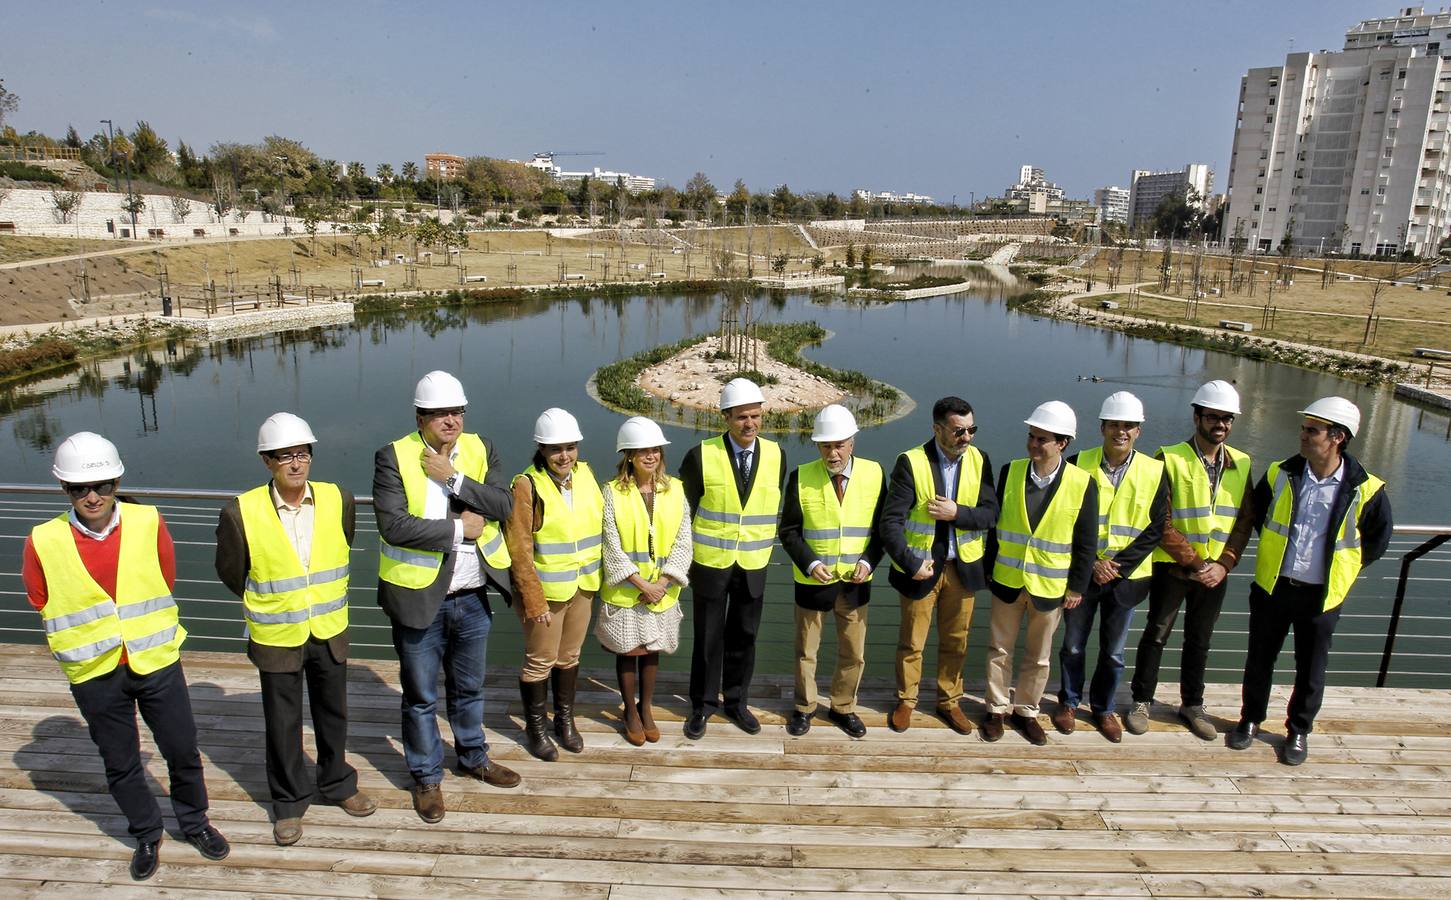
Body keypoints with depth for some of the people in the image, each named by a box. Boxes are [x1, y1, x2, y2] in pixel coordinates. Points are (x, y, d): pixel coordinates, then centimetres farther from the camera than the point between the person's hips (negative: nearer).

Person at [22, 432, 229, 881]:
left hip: (157, 662, 0)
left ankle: (195, 823, 35)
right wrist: (88, 635, 5)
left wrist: (142, 628, 9)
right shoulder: (43, 542, -12)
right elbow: (40, 600, 4)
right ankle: (146, 835, 38)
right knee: (120, 764, 16)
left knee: (183, 751, 12)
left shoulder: (148, 523, -11)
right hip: (94, 674, 0)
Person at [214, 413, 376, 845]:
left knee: (333, 714, 19)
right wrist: (263, 604, 10)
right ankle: (289, 802, 34)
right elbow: (230, 571, 0)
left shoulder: (339, 500, -11)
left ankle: (337, 784, 40)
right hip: (277, 639, -2)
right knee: (282, 725, 13)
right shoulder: (241, 513, -18)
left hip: (329, 633, 2)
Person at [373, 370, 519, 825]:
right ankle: (426, 777, 31)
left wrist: (453, 478, -21)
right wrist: (458, 528, -18)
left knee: (469, 688, 22)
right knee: (421, 697, 12)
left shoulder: (480, 450, 0)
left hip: (473, 597, 4)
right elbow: (393, 525, -20)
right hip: (419, 598, -3)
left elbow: (504, 504, -13)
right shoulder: (394, 457, -11)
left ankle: (473, 757, 43)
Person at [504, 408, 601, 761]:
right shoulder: (527, 485, -18)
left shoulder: (585, 474, -1)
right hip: (545, 589, -5)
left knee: (569, 656, 19)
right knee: (540, 661, 9)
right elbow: (519, 550, -16)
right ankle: (535, 728, 29)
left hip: (582, 585, 5)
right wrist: (534, 600, -16)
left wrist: (594, 575, 9)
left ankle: (565, 719, 38)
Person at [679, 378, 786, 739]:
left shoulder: (776, 454, -6)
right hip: (710, 564, -2)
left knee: (743, 636, 14)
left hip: (753, 565, 2)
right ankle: (703, 704, 28)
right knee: (708, 637, 10)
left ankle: (736, 701, 33)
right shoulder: (701, 456, -13)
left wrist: (763, 545, 8)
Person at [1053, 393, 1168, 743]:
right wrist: (1092, 563, -13)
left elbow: (1155, 528, -4)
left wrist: (1119, 564, -12)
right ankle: (1069, 702, 33)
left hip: (1126, 577, 1)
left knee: (1113, 652, 13)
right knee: (1073, 645, 13)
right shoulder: (1079, 464, -7)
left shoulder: (1154, 471, -5)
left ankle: (1103, 708, 33)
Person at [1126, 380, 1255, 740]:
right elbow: (1161, 522, -14)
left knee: (1200, 640, 16)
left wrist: (1223, 564, -9)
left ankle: (1192, 704, 32)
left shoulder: (1241, 464, 3)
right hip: (1171, 567, -4)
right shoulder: (1170, 459, -12)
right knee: (1156, 635, 9)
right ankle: (1142, 701, 23)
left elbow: (1244, 520, 3)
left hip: (1216, 571, 4)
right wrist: (1193, 562, -16)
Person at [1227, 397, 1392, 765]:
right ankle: (1250, 720, 32)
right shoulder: (1280, 475, -5)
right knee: (1259, 661, 13)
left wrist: (1339, 568, 5)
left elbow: (1378, 539, 5)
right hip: (1272, 587, 2)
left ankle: (1299, 731, 32)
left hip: (1321, 596, -1)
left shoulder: (1364, 489, -11)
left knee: (1311, 670, 12)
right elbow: (1257, 517, 13)